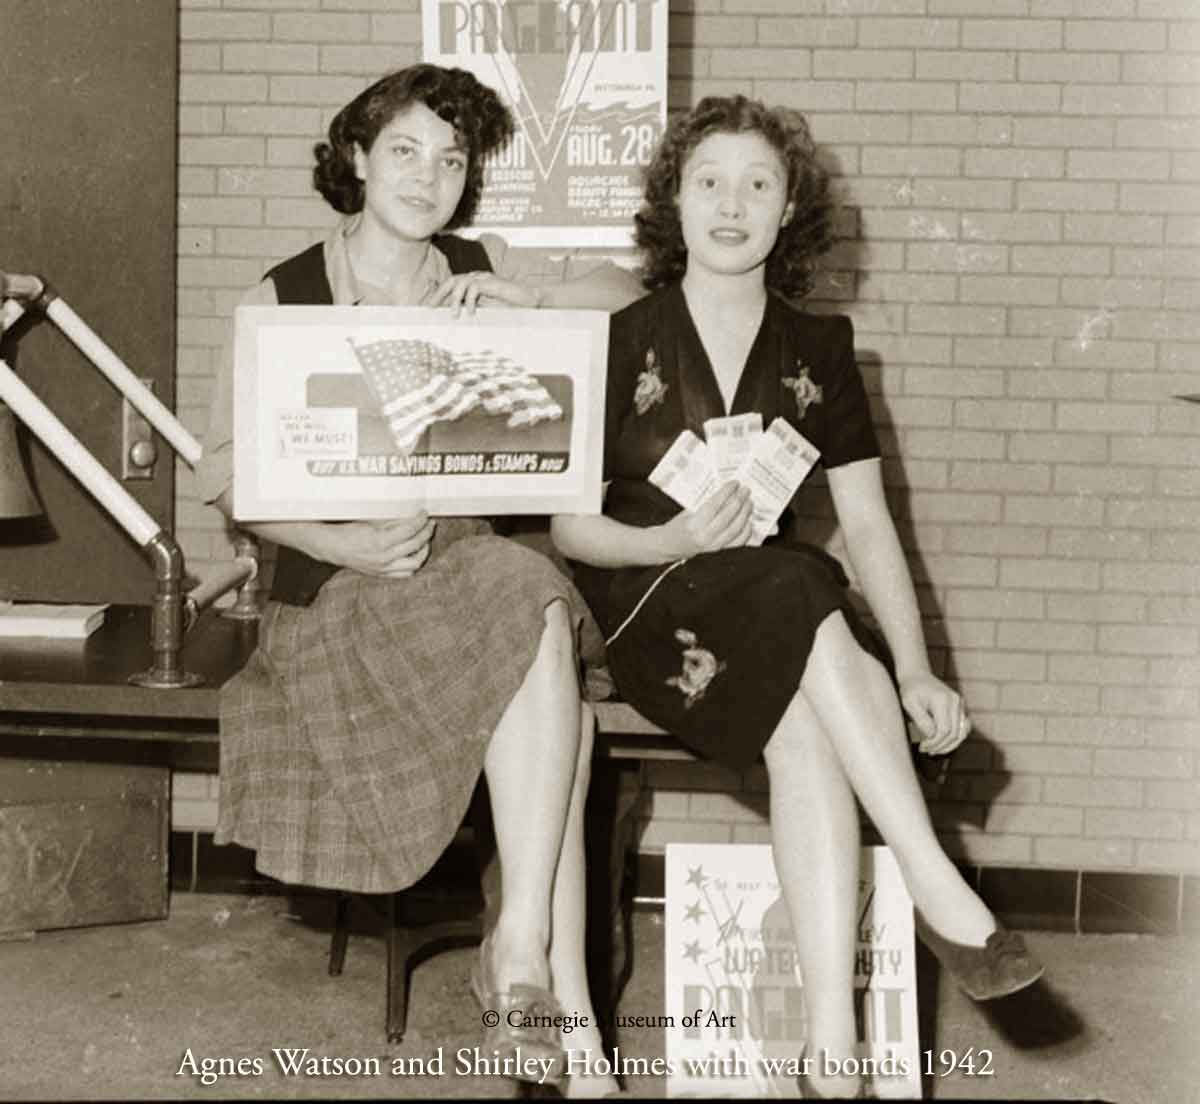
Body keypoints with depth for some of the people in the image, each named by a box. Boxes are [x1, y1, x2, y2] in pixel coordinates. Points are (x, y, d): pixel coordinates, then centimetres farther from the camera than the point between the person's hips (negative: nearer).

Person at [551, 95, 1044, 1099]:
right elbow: (567, 527, 1)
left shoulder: (818, 349, 10)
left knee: (806, 726, -33)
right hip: (644, 613, -2)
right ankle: (942, 895, -33)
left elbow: (867, 523, 4)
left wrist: (914, 672, -9)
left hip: (782, 629, 2)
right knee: (798, 586, -35)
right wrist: (673, 543, -19)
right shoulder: (622, 341, 2)